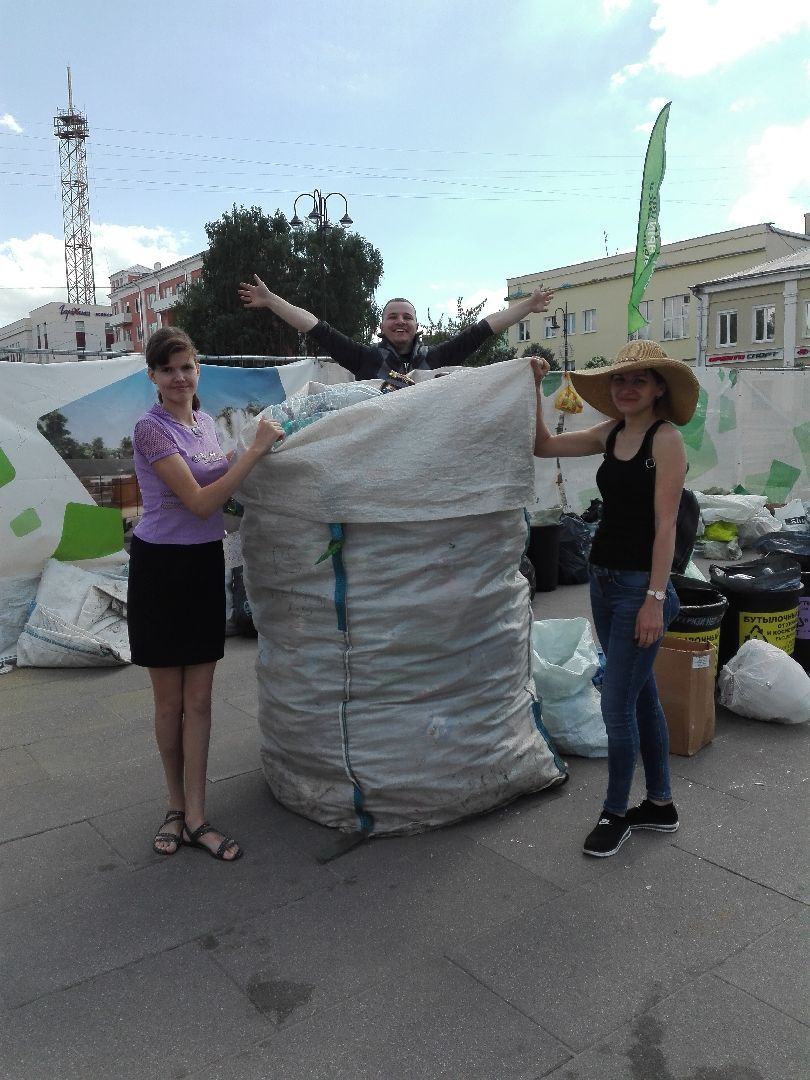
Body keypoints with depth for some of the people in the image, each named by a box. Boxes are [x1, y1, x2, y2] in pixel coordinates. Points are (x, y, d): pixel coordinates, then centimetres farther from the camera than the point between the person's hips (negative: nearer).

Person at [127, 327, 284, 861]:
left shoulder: (206, 421, 8)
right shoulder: (151, 428, -14)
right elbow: (198, 501, -21)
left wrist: (258, 453, 8)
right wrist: (256, 449, -20)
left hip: (206, 565, 6)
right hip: (161, 567, -6)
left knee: (198, 699, 6)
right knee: (170, 701, 7)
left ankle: (194, 816, 14)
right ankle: (178, 804, 26)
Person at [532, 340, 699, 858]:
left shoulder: (666, 438, -12)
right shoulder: (611, 433, 8)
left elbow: (665, 525, -17)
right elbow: (544, 445, 15)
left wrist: (655, 599, -20)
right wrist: (535, 388, 5)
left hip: (640, 585, -8)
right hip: (604, 579, 8)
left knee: (617, 705, -1)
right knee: (641, 695, 17)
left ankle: (616, 813, 20)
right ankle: (661, 805, 32)